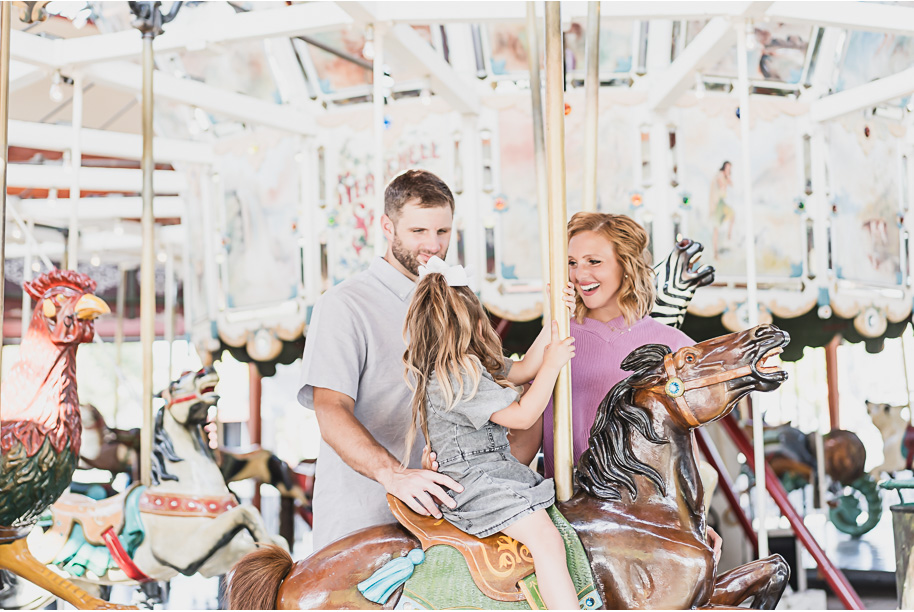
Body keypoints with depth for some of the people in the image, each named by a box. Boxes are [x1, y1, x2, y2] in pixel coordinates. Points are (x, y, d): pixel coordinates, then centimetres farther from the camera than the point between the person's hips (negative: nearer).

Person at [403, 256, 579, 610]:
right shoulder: (458, 379, -19)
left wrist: (553, 320, 15)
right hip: (476, 484, -11)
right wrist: (552, 364, -9)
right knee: (546, 541, -24)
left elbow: (522, 371, 19)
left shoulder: (466, 368, 13)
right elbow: (523, 415, -17)